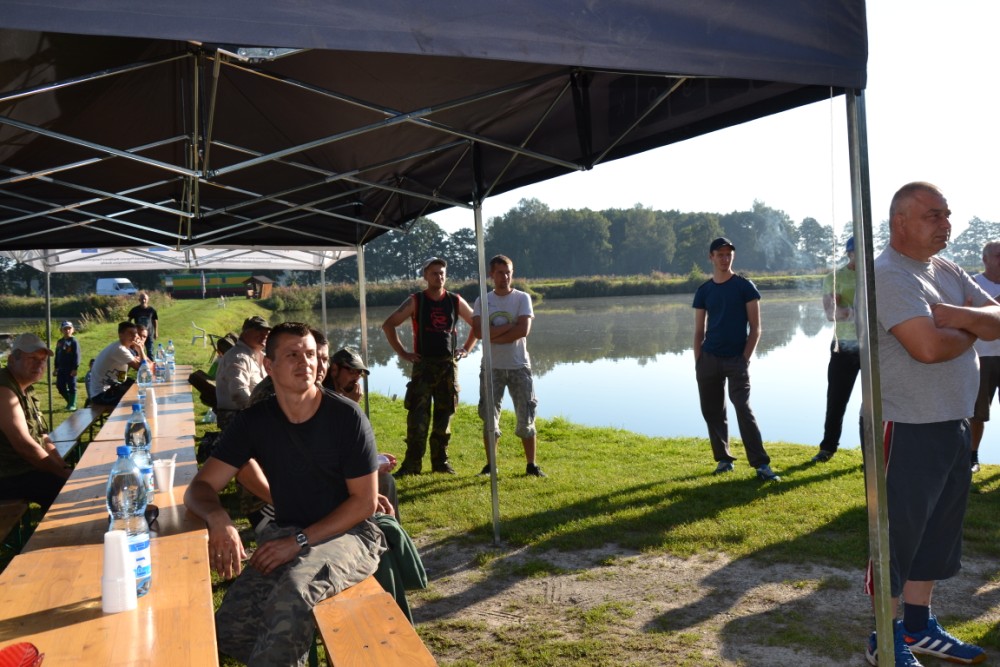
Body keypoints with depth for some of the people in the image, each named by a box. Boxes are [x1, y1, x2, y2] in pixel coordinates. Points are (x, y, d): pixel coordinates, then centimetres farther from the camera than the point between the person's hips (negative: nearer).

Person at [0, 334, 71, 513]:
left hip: (29, 468, 10)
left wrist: (65, 468, 1)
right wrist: (64, 473, -15)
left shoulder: (27, 389, 12)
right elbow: (25, 446, -23)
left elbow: (43, 438, 14)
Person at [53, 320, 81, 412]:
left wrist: (75, 368, -16)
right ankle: (69, 401, 24)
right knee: (60, 386, 7)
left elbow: (77, 355, -11)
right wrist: (56, 368, 15)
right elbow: (57, 355, 18)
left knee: (72, 387, -1)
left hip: (71, 369, -6)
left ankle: (72, 405, 5)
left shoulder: (74, 341, -7)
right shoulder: (59, 342, 13)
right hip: (61, 369, 7)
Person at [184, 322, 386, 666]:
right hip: (286, 535, 4)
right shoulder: (253, 421, 0)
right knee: (230, 629, -18)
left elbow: (365, 502, -10)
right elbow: (200, 487, -1)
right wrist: (218, 518, -25)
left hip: (347, 534, -4)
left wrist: (300, 541, -18)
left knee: (294, 589, -35)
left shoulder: (347, 417, -11)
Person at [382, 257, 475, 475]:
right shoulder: (415, 301, -1)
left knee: (444, 416, 8)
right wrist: (403, 353, -4)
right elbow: (388, 324, -1)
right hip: (423, 365, -3)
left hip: (449, 365, 3)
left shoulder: (456, 301, 6)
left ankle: (441, 462, 17)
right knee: (417, 416, -8)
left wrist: (466, 349, 8)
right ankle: (412, 463, -4)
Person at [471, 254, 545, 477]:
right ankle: (490, 465, 16)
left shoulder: (522, 298, 1)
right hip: (491, 367, 1)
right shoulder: (482, 301, 5)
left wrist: (493, 335, -12)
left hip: (519, 366, -1)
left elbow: (523, 330, -14)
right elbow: (478, 331, -11)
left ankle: (531, 465, 13)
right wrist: (509, 326, -15)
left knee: (526, 417, 3)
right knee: (489, 417, 4)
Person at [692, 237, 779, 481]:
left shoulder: (745, 286, -1)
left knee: (743, 409, -12)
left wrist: (745, 359, -10)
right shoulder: (703, 291, 8)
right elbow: (699, 331, 10)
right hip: (709, 359, 4)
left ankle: (761, 464, -9)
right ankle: (723, 459, 20)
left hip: (736, 359, -4)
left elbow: (755, 328, -3)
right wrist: (698, 363, 2)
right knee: (712, 411, 7)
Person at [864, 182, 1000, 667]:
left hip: (953, 424, 9)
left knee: (937, 532, 17)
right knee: (898, 534, 2)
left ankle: (918, 627, 32)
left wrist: (955, 315, -15)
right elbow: (929, 346, -27)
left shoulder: (947, 271, 12)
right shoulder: (888, 274, -16)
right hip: (907, 428, -9)